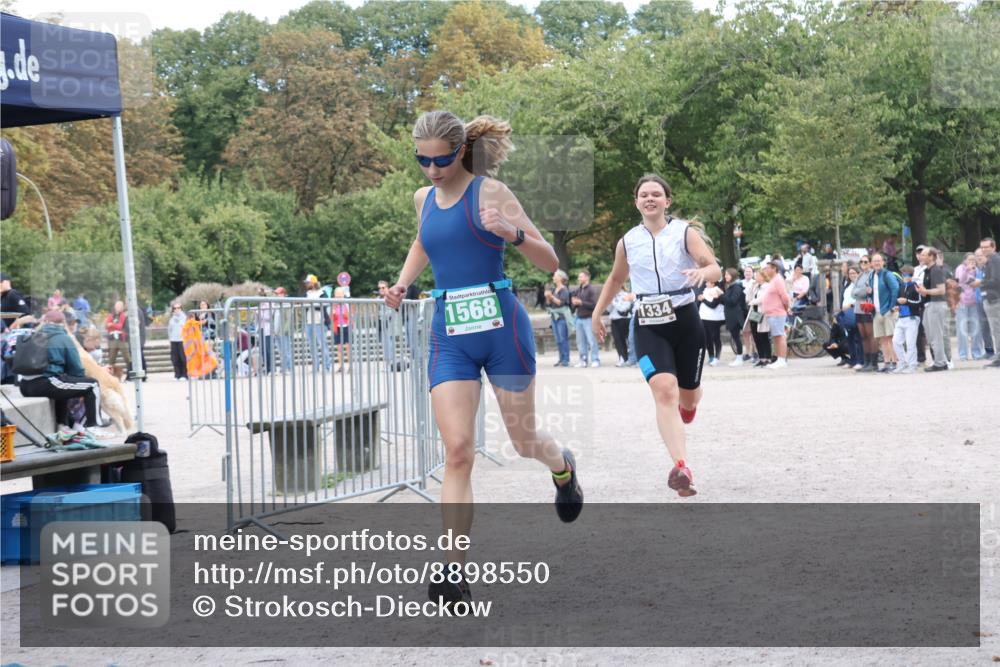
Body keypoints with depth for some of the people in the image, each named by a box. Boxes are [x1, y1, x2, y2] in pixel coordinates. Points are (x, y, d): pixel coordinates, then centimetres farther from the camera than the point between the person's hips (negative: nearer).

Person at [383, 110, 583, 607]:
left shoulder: (489, 192, -6)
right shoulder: (423, 199, 10)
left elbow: (549, 263, -7)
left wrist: (514, 233, -26)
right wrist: (402, 285, 17)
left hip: (501, 327, -3)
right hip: (449, 337, 3)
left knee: (523, 441, 11)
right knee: (457, 452, -10)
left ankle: (563, 468, 49)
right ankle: (454, 573, -12)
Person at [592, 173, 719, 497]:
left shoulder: (685, 232, -3)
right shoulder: (628, 241, 6)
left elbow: (715, 269, -14)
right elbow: (615, 279, 23)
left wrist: (702, 272, -36)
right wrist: (597, 314, 22)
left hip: (685, 321, 0)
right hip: (648, 325, 1)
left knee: (687, 397, 13)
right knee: (664, 390, -21)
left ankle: (687, 407, 54)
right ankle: (681, 467, -31)